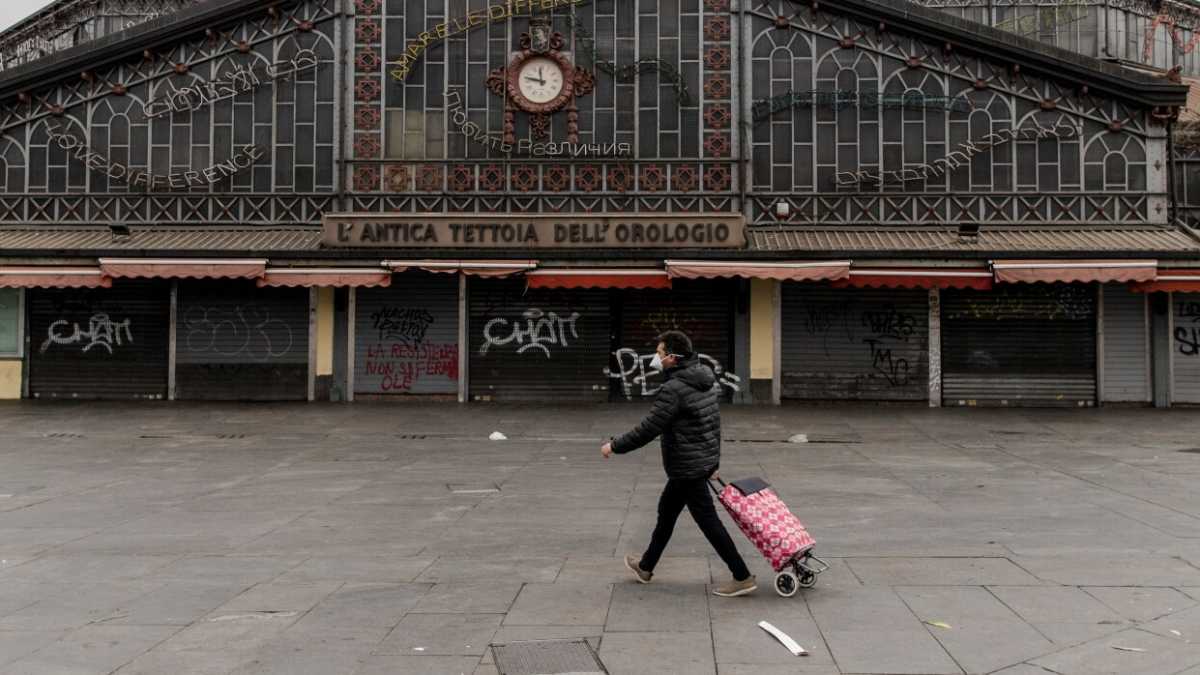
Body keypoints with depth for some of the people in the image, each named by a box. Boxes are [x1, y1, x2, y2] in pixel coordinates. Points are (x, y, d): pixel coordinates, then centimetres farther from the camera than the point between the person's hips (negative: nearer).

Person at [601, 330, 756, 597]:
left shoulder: (674, 389, -22)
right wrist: (714, 460, 24)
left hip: (688, 468, -10)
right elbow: (714, 423, 15)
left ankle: (743, 578, 4)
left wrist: (614, 446, -10)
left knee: (708, 520, -2)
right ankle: (645, 567, 35)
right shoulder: (706, 380, 7)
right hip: (706, 460, 10)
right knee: (667, 510, 21)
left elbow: (647, 430, -22)